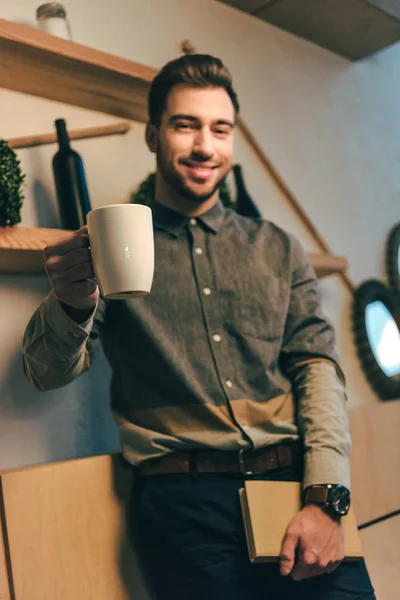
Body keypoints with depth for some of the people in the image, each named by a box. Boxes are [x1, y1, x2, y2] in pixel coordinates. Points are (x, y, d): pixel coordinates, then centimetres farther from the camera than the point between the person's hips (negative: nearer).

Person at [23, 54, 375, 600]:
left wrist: (325, 496, -9)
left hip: (294, 480, 2)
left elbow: (318, 365, 6)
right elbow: (49, 373, 2)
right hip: (184, 498, -1)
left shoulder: (278, 249, 14)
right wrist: (72, 305, -22)